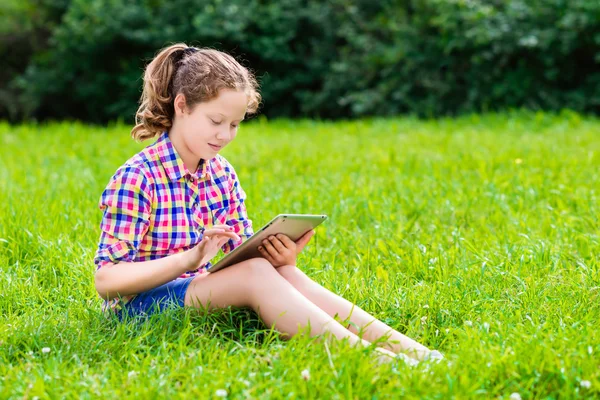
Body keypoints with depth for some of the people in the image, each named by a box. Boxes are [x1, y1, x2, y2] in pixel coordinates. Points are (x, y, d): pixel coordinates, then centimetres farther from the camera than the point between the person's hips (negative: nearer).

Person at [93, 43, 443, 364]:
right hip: (140, 304, -6)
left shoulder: (223, 174, 6)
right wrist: (189, 259, -32)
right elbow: (106, 278, -20)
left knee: (287, 276, -21)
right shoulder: (137, 178, -16)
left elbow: (246, 254, 6)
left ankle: (414, 352, -30)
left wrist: (281, 259, -19)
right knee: (256, 274, -30)